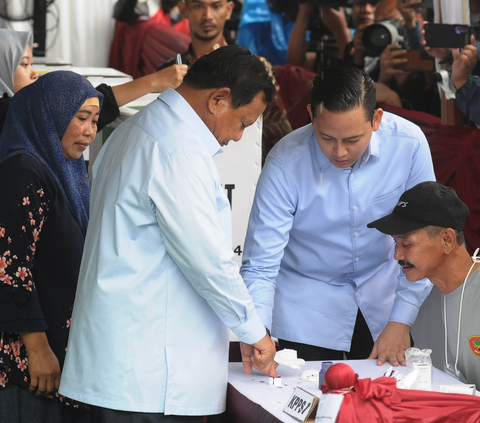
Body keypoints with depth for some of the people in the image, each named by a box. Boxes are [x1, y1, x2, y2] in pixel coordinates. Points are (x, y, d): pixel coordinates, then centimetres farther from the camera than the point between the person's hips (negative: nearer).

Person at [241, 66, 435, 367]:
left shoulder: (408, 144, -20)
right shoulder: (285, 164, -26)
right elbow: (260, 266, -24)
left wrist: (401, 321, -16)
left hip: (383, 286, 2)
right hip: (308, 300, -2)